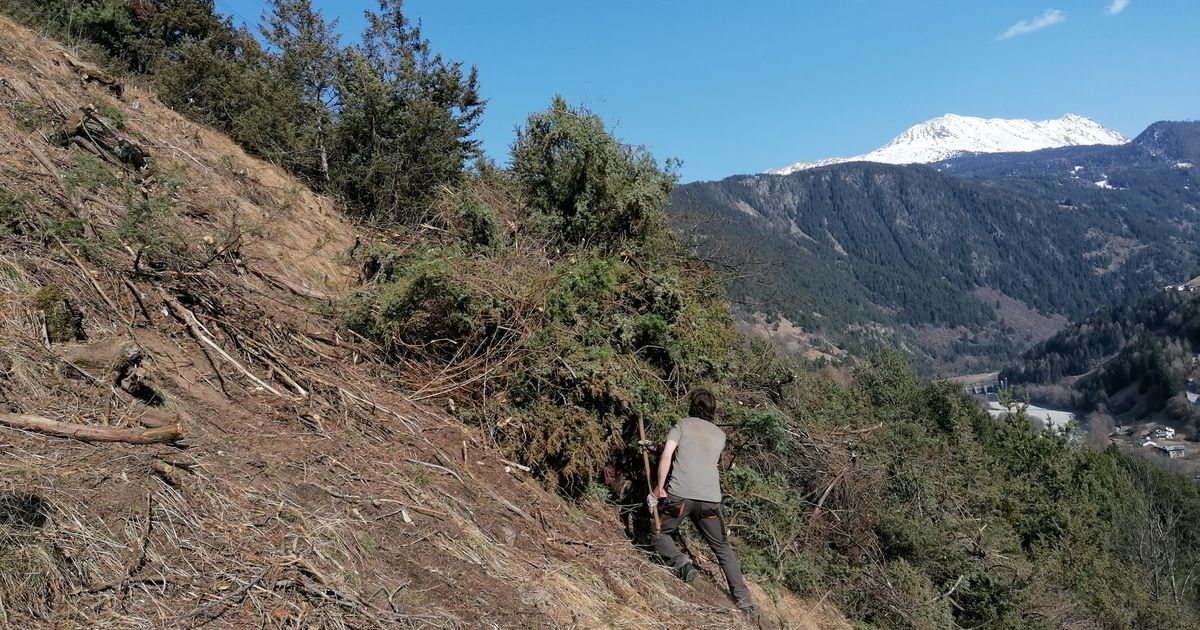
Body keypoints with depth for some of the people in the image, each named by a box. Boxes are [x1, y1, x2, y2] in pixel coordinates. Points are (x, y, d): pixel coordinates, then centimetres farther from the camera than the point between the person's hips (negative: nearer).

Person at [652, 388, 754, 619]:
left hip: (679, 495, -3)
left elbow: (667, 455, -6)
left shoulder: (683, 425, 6)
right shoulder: (720, 435, 17)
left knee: (660, 533, 17)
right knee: (723, 548, 16)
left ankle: (681, 562, -11)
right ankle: (745, 602, 14)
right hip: (710, 498, 3)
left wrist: (660, 486, -1)